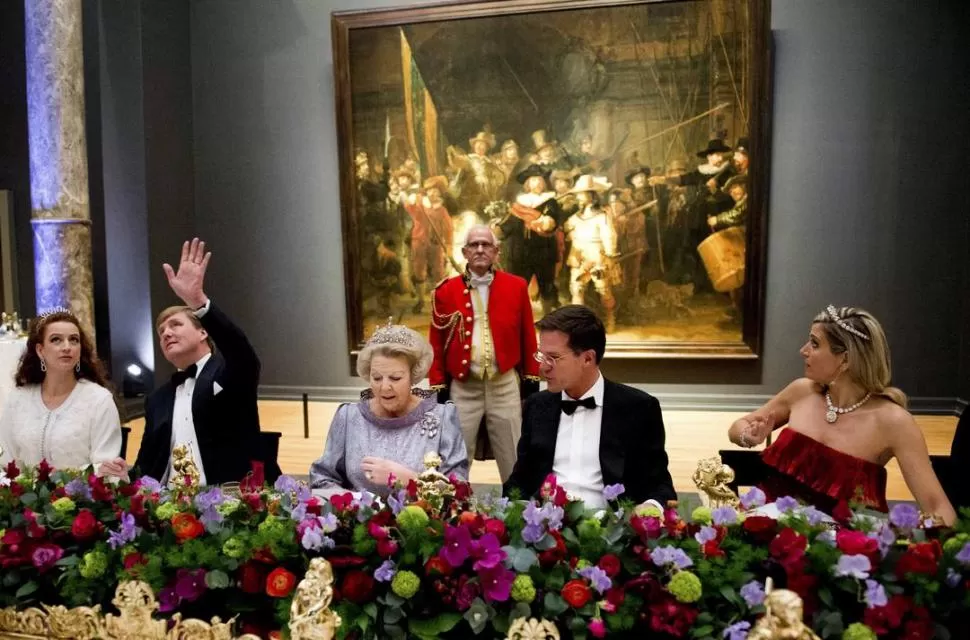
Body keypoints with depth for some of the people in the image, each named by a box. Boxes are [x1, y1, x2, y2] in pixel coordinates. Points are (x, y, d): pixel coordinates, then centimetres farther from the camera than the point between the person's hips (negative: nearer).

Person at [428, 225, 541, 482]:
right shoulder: (446, 290, 1)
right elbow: (437, 344, 2)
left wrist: (531, 381, 3)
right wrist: (438, 388, 0)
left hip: (506, 385, 0)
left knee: (514, 461, 12)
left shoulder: (517, 286, 2)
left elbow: (528, 338, 4)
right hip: (462, 387, 0)